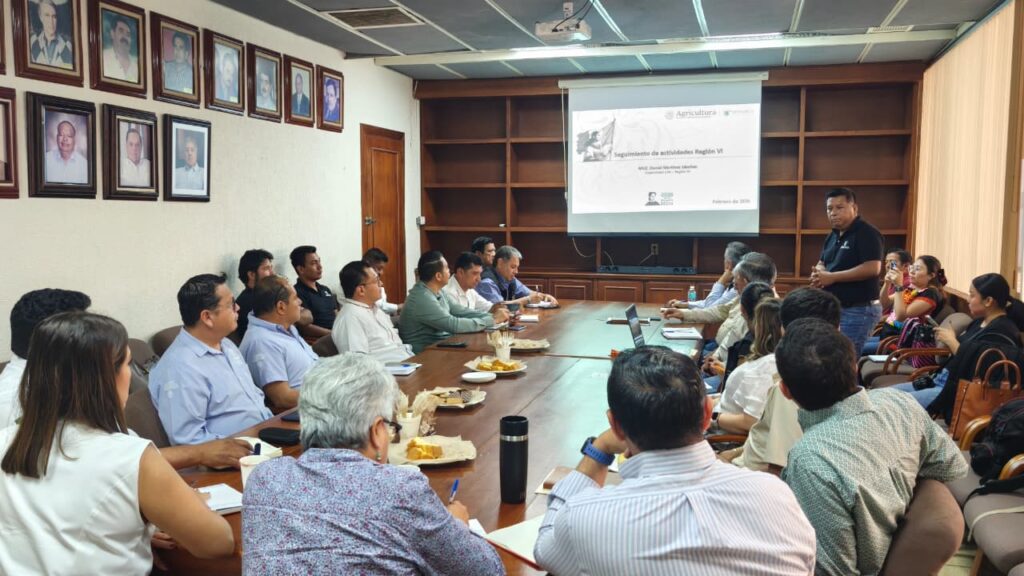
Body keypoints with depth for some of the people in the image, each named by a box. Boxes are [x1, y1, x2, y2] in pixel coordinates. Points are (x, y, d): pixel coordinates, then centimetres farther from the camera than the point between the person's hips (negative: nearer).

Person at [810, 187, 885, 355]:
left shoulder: (867, 233, -13)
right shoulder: (833, 236, 15)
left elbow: (872, 268, -24)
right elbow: (822, 264, 21)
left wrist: (832, 277, -21)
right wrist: (818, 273, -5)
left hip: (859, 310, -9)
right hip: (834, 308, 9)